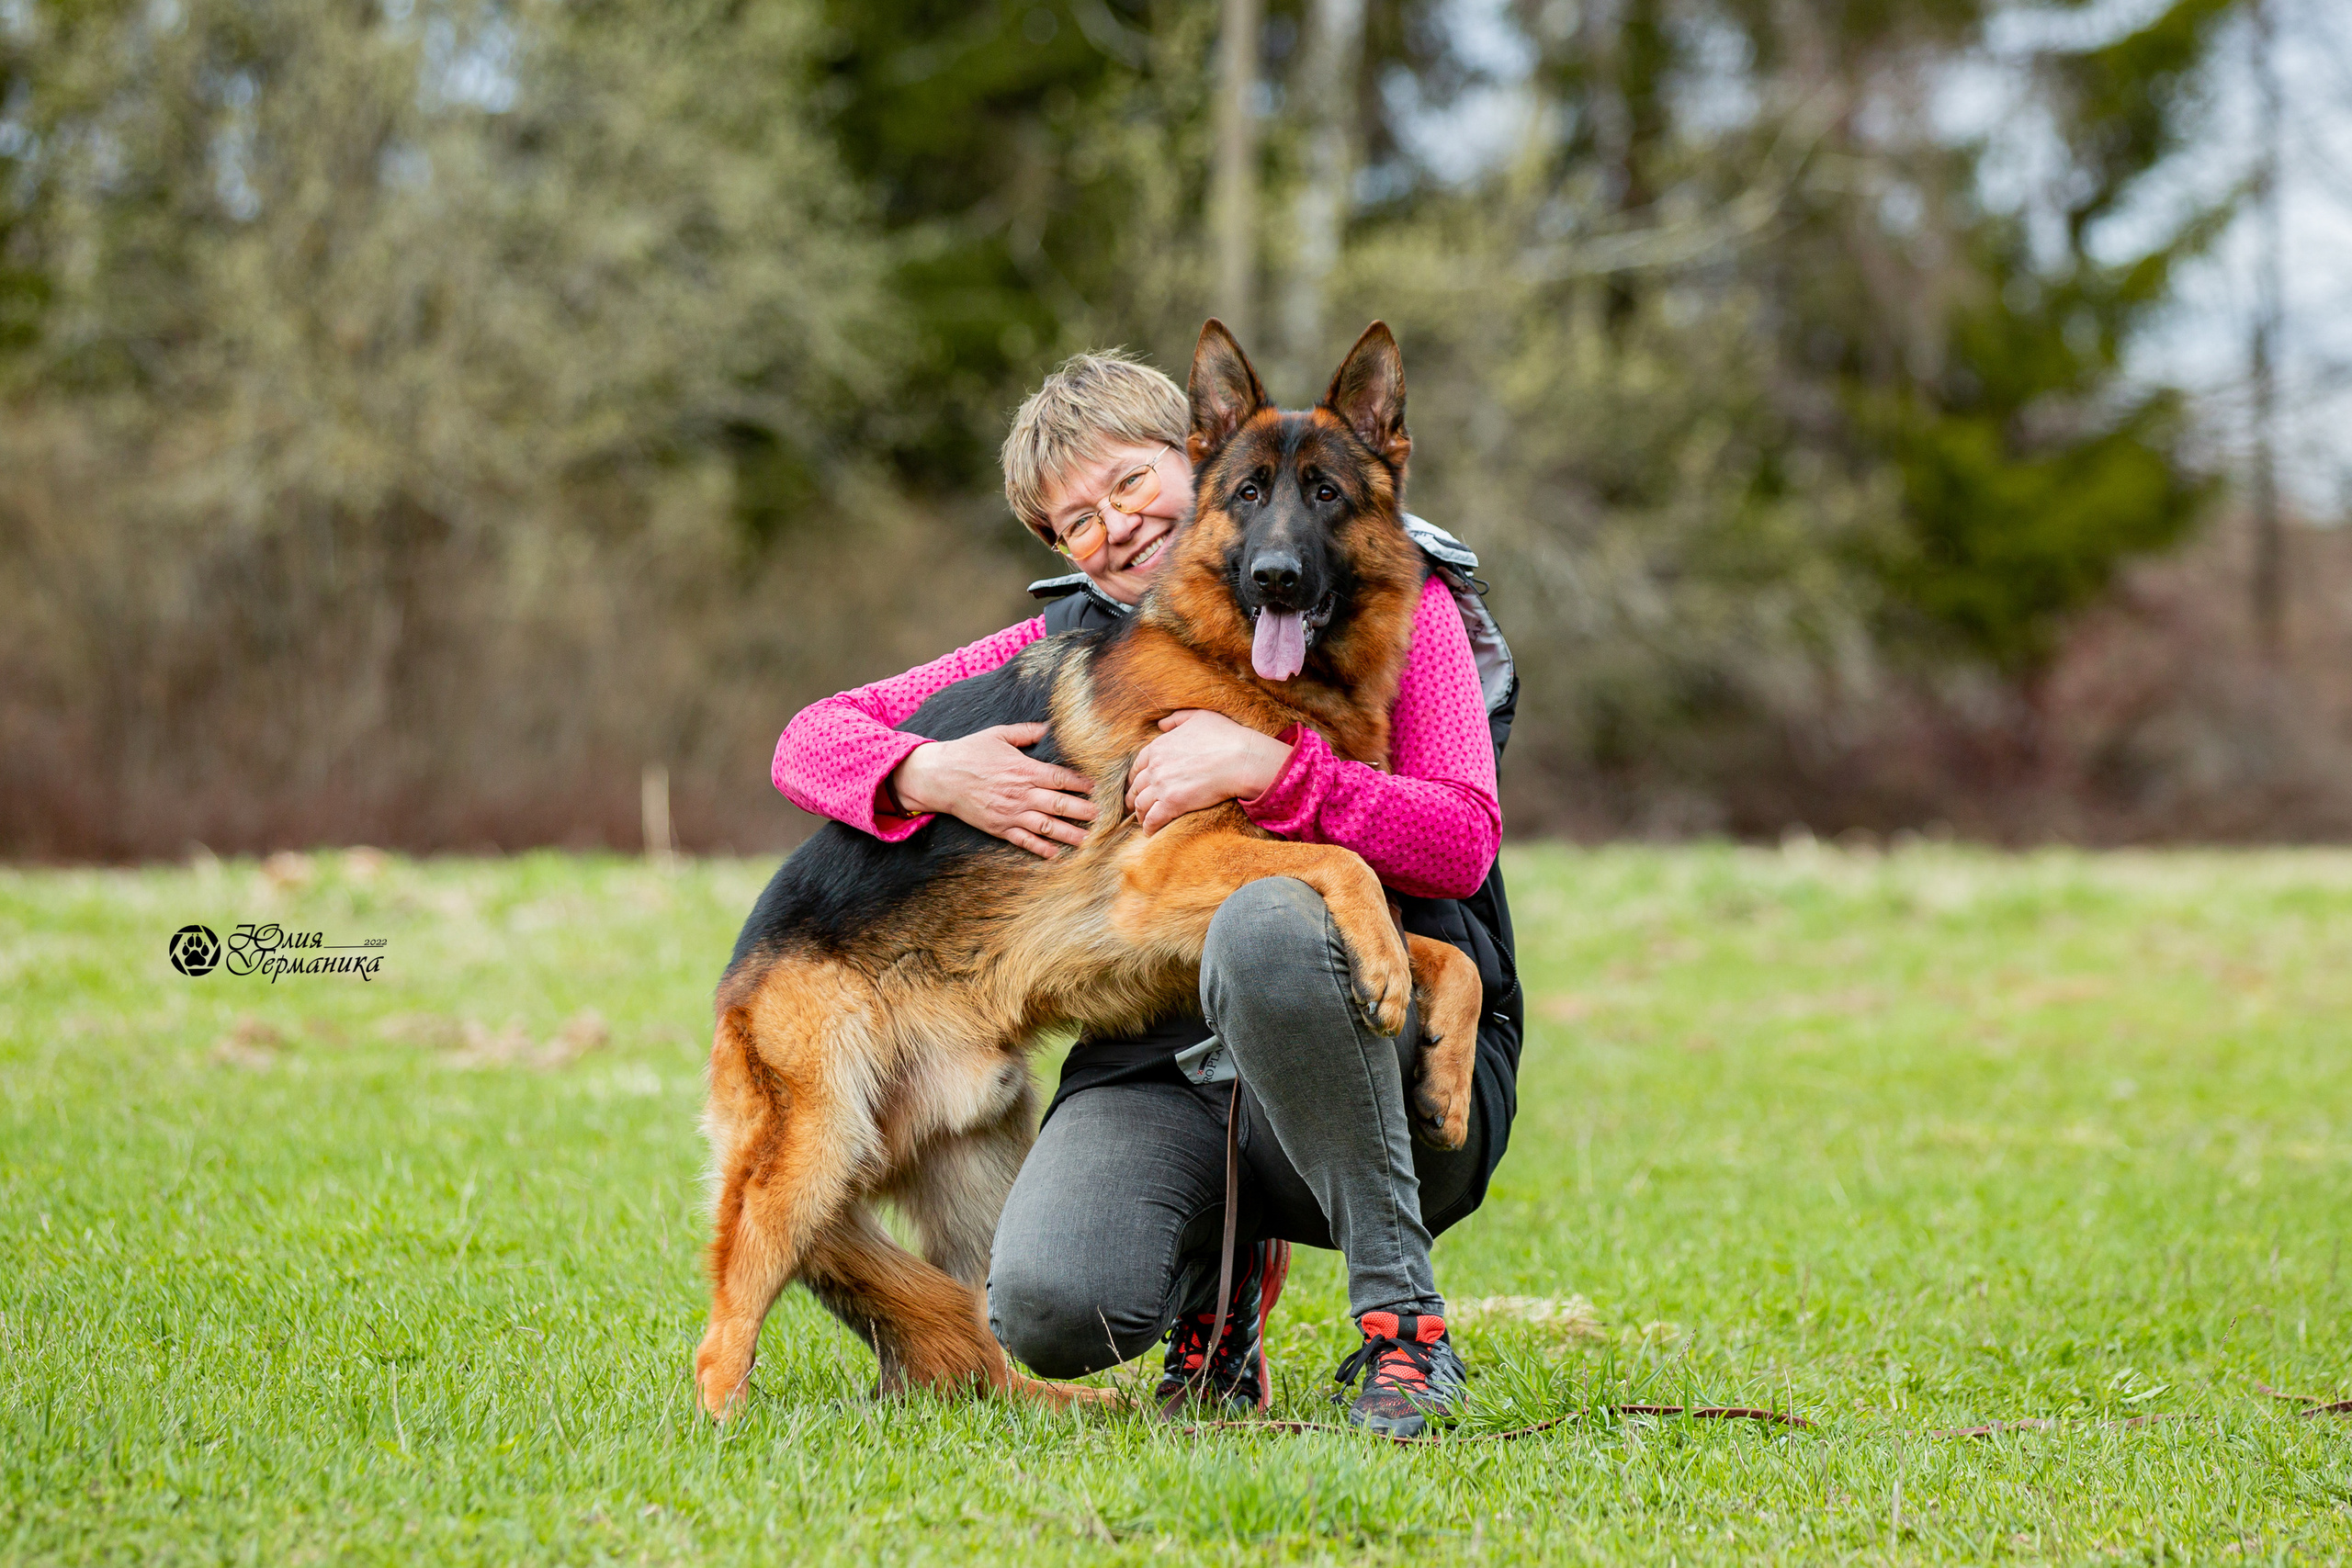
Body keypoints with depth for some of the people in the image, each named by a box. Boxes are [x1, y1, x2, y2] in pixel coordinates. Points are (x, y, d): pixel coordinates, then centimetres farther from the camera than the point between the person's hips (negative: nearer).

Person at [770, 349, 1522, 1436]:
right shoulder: (1071, 643, 15)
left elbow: (1463, 842, -8)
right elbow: (811, 741, 13)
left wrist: (1264, 767, -21)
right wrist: (930, 774, -9)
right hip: (1157, 1067, 3)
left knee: (1264, 923, -38)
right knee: (1046, 1309, -28)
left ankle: (1400, 1314, -22)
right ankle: (1221, 1253, 10)